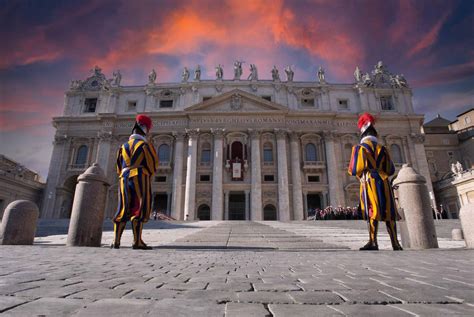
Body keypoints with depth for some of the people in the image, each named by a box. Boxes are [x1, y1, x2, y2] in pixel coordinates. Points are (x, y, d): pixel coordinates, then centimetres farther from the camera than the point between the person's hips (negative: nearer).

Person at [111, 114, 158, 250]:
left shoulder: (124, 146, 16)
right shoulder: (145, 145, 0)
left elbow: (119, 167, 17)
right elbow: (153, 164, -3)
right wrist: (147, 175, 16)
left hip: (125, 179, 6)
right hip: (141, 178, -5)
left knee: (123, 211, 8)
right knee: (139, 210, -7)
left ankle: (116, 241, 5)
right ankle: (137, 241, -12)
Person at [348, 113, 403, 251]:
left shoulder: (360, 148, 2)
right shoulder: (382, 149, 16)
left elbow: (354, 169, -5)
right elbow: (391, 170, 15)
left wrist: (361, 174, 17)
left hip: (369, 182, -4)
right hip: (384, 182, 4)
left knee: (372, 212, -8)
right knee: (388, 213, 6)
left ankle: (373, 242, -15)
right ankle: (395, 243, 8)